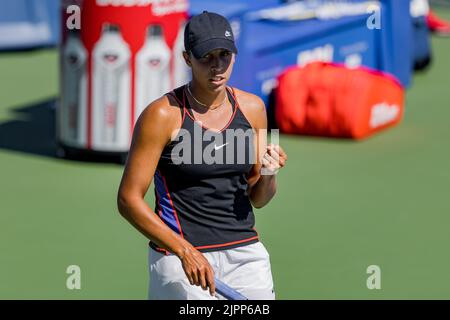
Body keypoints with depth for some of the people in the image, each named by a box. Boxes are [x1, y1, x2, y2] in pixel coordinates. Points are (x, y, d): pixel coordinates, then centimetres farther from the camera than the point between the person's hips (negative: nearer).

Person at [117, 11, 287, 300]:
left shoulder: (252, 108, 7)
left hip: (245, 251, 5)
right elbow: (129, 199, -10)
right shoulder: (163, 115, -9)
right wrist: (185, 251, -18)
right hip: (180, 258, -4)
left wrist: (268, 176, -9)